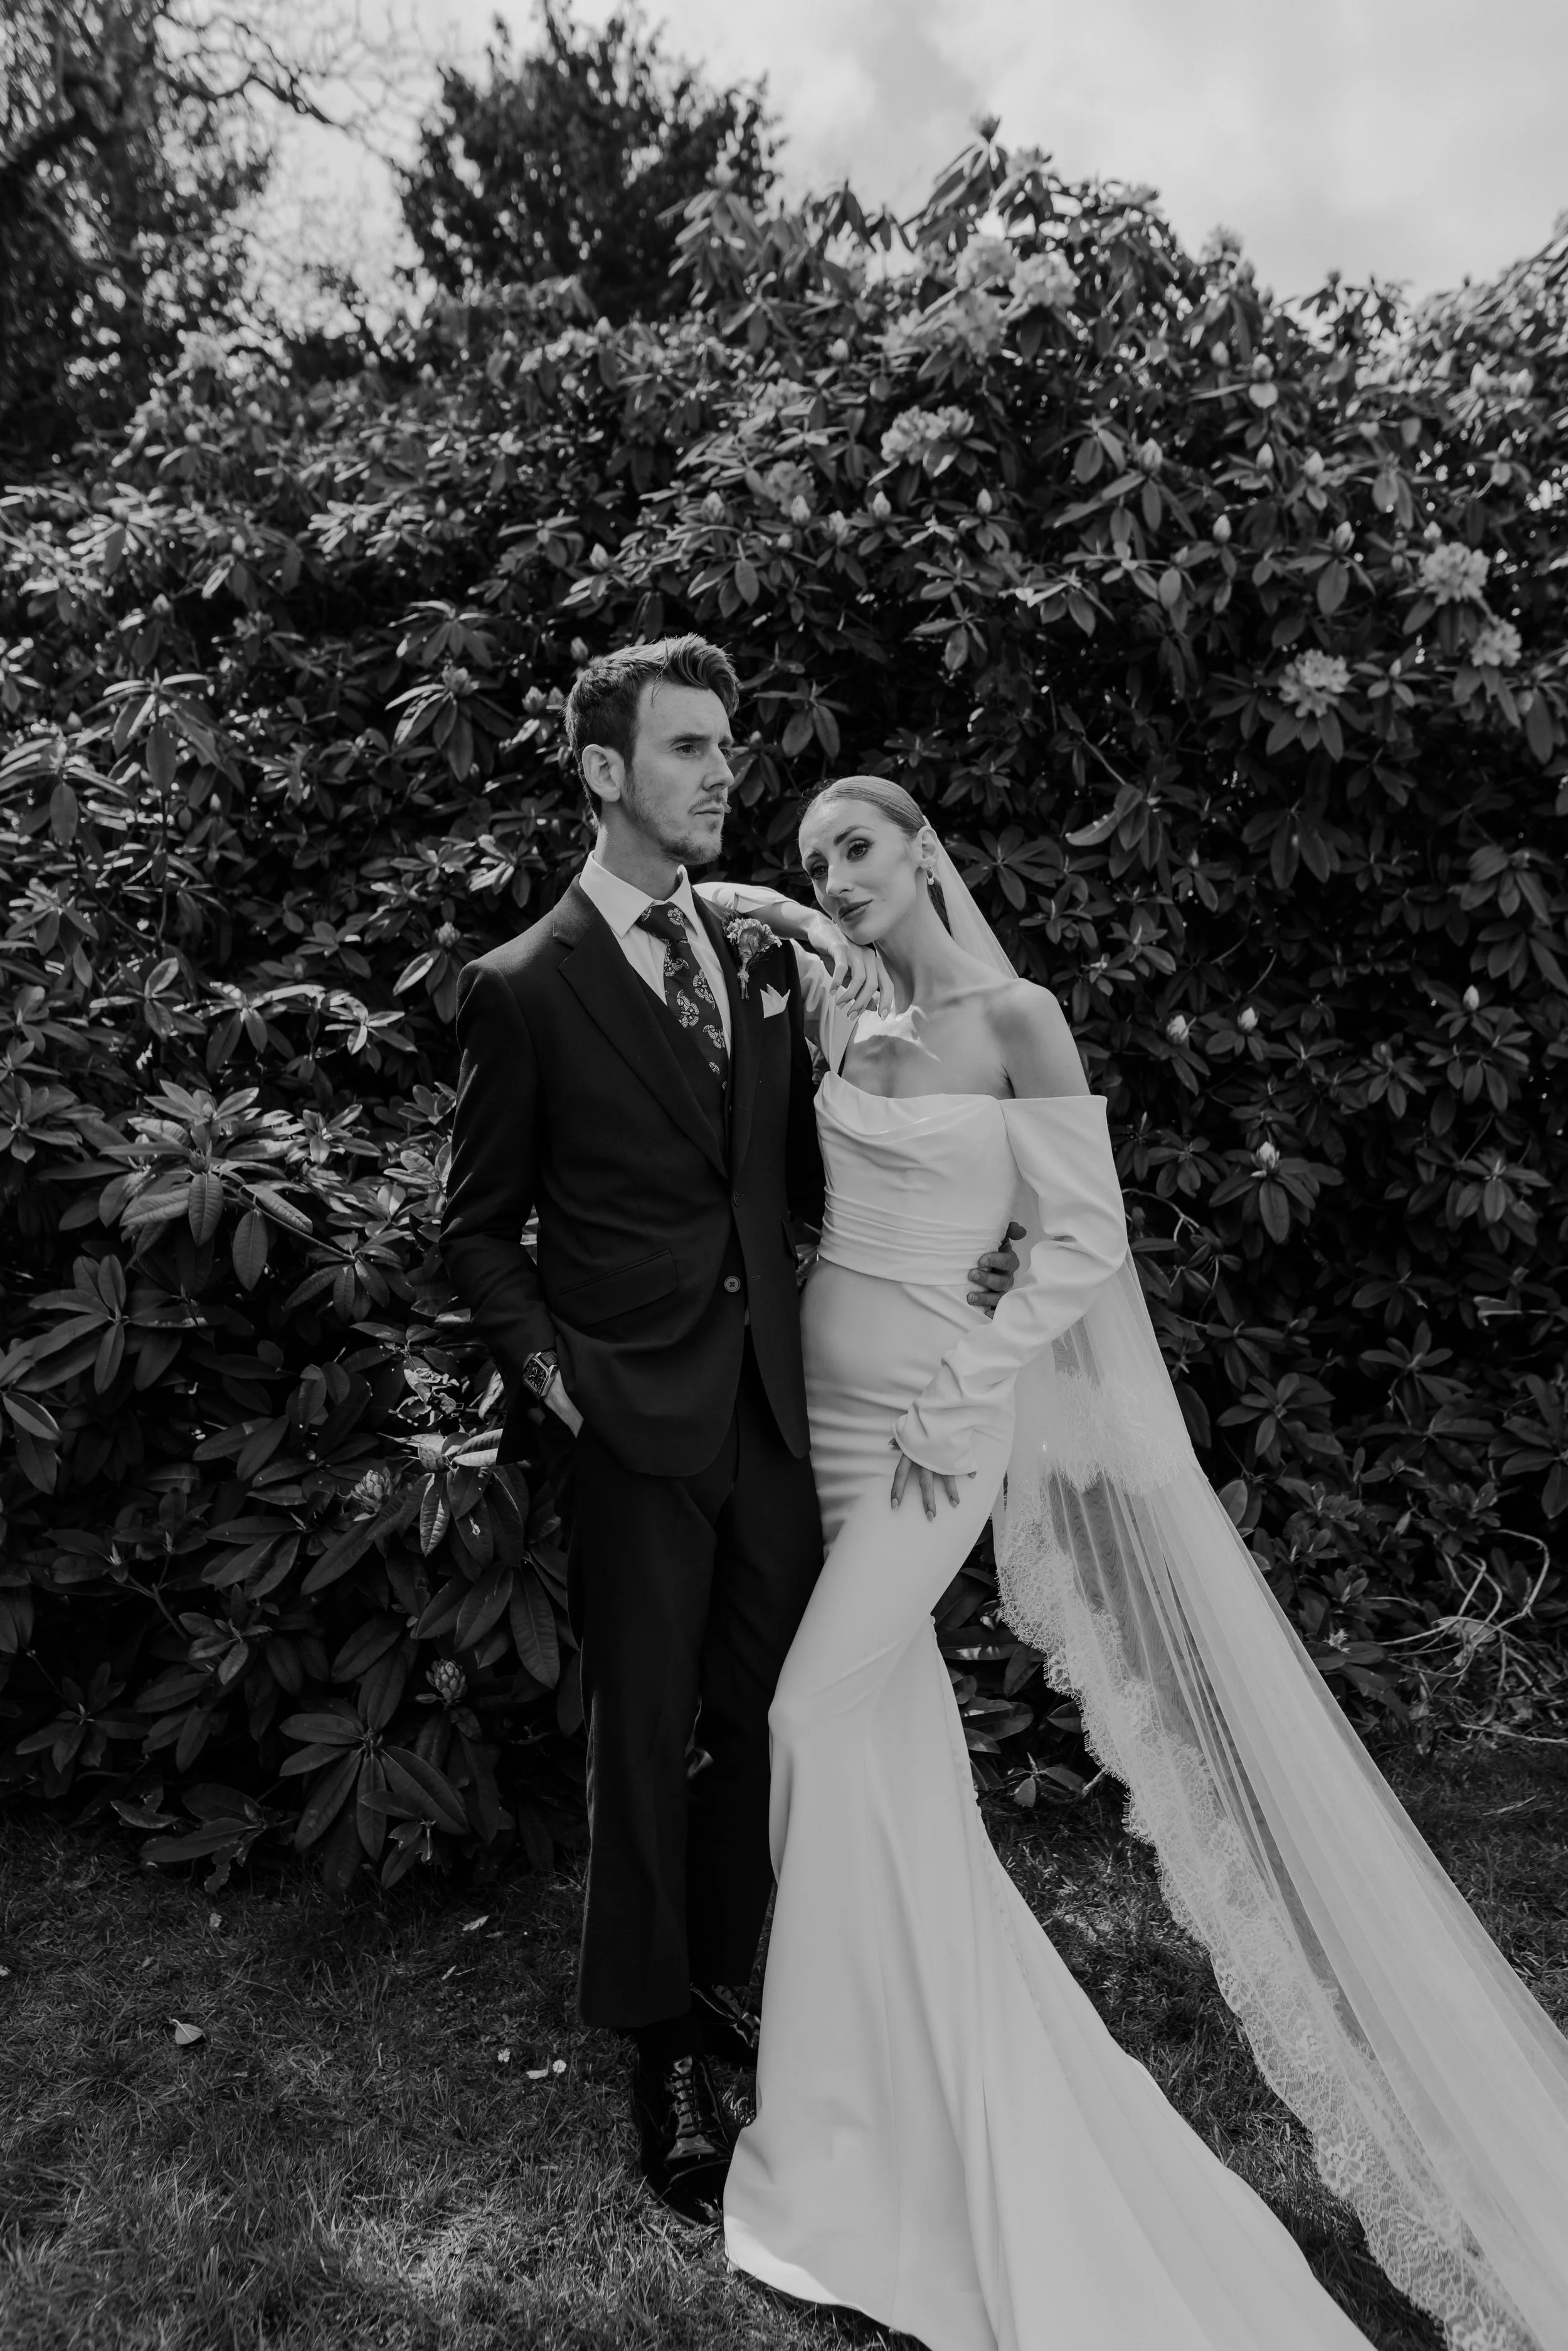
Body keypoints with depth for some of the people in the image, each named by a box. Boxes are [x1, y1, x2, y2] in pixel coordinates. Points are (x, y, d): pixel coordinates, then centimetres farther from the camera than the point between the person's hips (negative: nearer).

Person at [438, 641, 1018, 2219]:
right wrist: (547, 1367, -11)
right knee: (647, 1733, 8)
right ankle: (659, 2047, 30)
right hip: (640, 1422, -5)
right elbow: (479, 1229, 0)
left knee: (762, 1715, 16)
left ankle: (717, 1979, 40)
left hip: (774, 1402, 5)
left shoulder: (760, 956, 9)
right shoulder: (525, 987, -6)